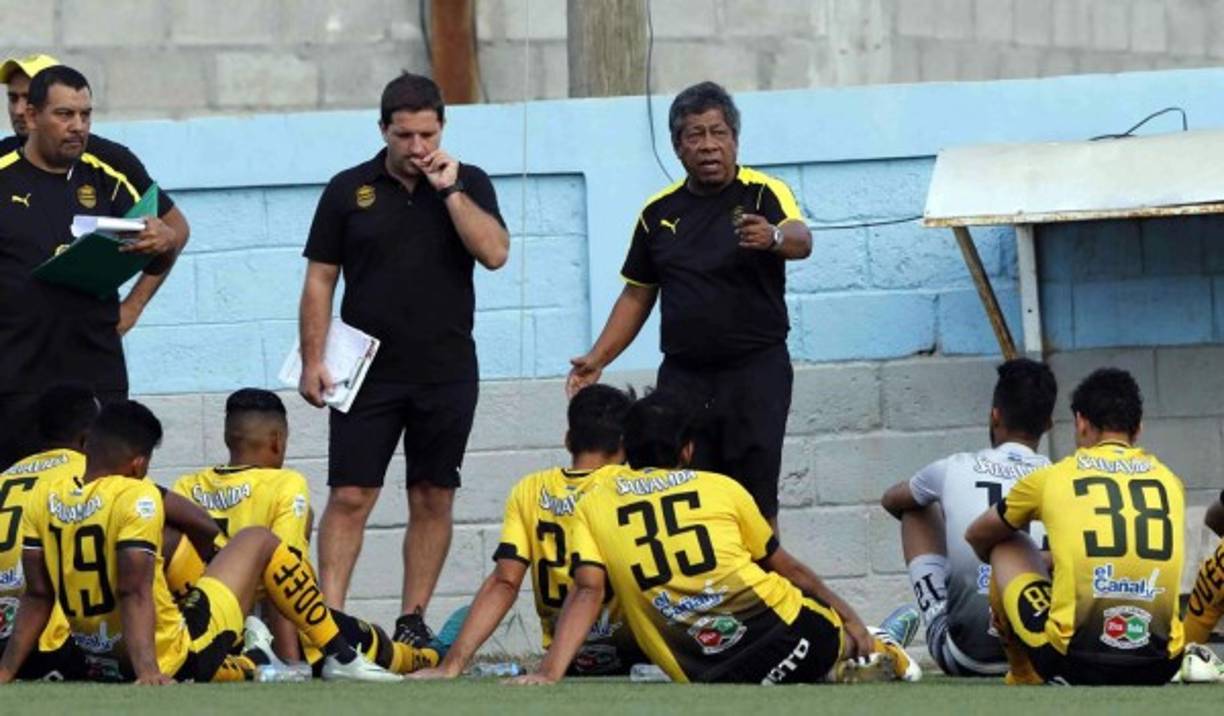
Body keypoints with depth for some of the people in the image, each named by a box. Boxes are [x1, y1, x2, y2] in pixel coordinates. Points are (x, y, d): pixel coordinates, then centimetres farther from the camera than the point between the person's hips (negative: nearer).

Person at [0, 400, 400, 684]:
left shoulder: (43, 499, 1)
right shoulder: (136, 497, -17)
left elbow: (37, 596, 0)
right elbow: (134, 592, -25)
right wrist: (148, 672, -29)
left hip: (106, 661, 7)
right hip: (177, 660, -6)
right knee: (258, 542, 12)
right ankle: (343, 658, 15)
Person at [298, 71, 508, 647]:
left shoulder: (469, 184, 5)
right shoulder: (348, 190, 4)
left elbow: (494, 252, -10)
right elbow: (319, 280, 5)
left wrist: (449, 190, -13)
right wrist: (313, 361, -2)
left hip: (446, 372, 1)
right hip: (369, 371, -1)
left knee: (433, 501, 4)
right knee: (349, 497, -6)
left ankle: (413, 621, 11)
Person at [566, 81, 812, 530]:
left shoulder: (763, 194, -4)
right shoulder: (659, 212, 10)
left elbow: (800, 240, -25)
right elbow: (638, 295, 18)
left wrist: (774, 237, -48)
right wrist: (597, 359, 9)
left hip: (755, 371, -4)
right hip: (683, 376, 4)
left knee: (755, 505, -5)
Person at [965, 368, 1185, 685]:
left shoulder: (1051, 478, 8)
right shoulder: (1169, 481, 14)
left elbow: (977, 536, 28)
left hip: (1071, 662, -4)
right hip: (1158, 668, 4)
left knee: (1006, 548, 24)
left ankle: (1023, 679, 27)